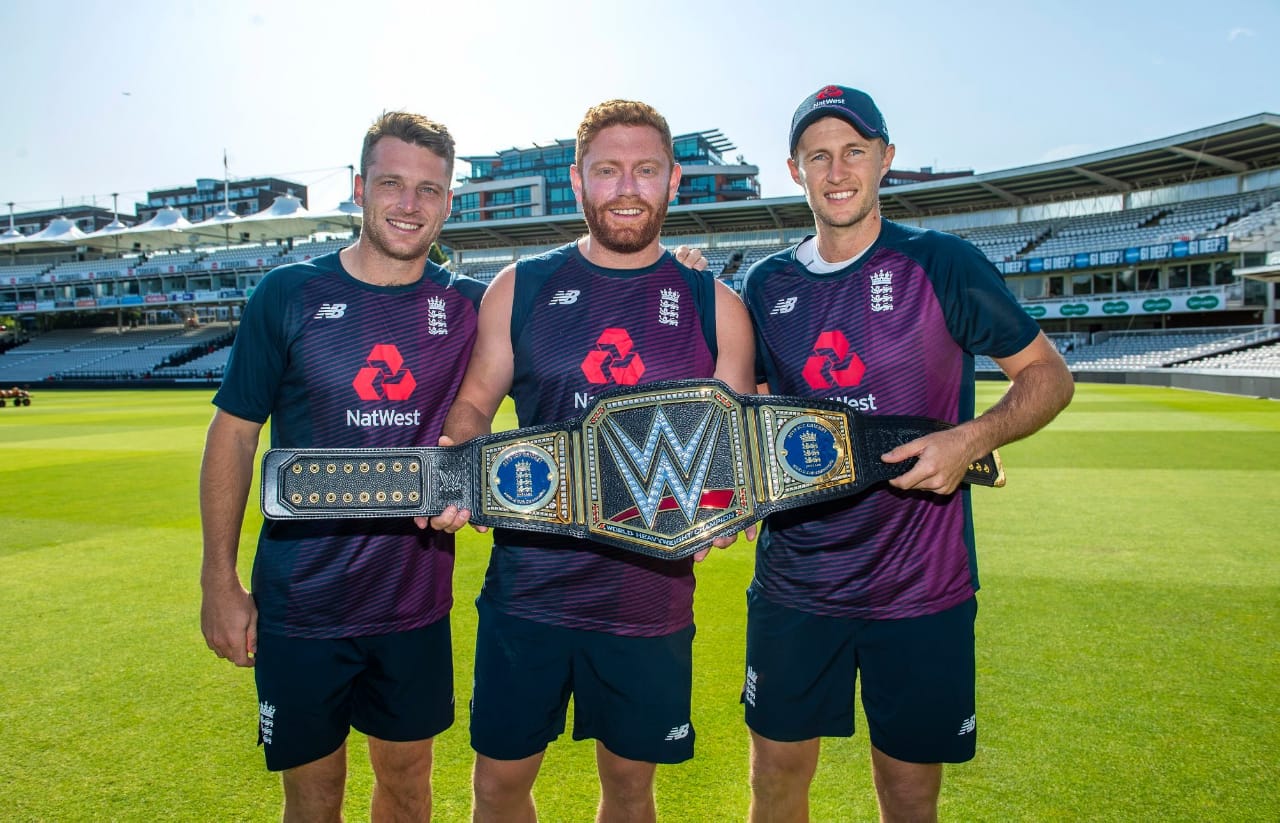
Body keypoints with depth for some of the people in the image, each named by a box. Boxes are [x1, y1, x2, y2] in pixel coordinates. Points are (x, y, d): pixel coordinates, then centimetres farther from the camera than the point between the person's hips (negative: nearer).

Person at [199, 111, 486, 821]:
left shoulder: (468, 308, -2)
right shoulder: (289, 295, -6)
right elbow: (233, 436, -1)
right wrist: (219, 582, -2)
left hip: (417, 602, 2)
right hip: (300, 603, -1)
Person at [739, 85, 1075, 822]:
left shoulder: (941, 264, -6)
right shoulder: (767, 285, 5)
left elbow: (1050, 375, 0)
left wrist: (973, 439, -18)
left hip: (922, 586, -2)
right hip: (793, 583, 3)